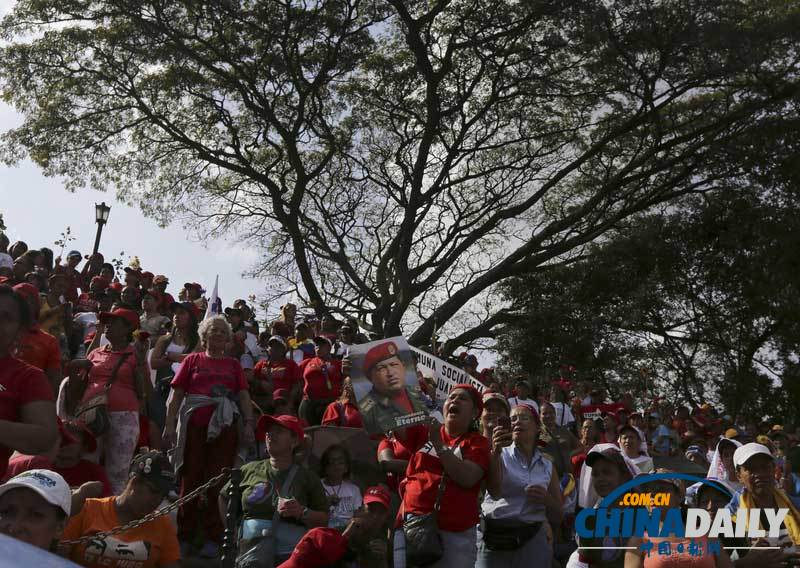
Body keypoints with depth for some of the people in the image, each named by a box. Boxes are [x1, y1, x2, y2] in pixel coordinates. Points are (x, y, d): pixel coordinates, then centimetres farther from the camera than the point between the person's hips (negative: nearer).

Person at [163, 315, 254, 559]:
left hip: (224, 427, 0)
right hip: (195, 424, 0)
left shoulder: (233, 365, 15)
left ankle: (213, 538, 6)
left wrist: (249, 424, -3)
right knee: (191, 479, 4)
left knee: (217, 481, 0)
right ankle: (185, 535, 15)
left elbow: (244, 396, 9)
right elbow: (177, 395, 8)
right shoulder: (192, 360, 12)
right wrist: (169, 424, -1)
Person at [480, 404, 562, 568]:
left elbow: (557, 518, 12)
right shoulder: (500, 455, 1)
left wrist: (547, 500, -9)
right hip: (494, 538, -2)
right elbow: (495, 492, -19)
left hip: (532, 541, 2)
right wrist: (496, 452, -33)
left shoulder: (548, 466, 9)